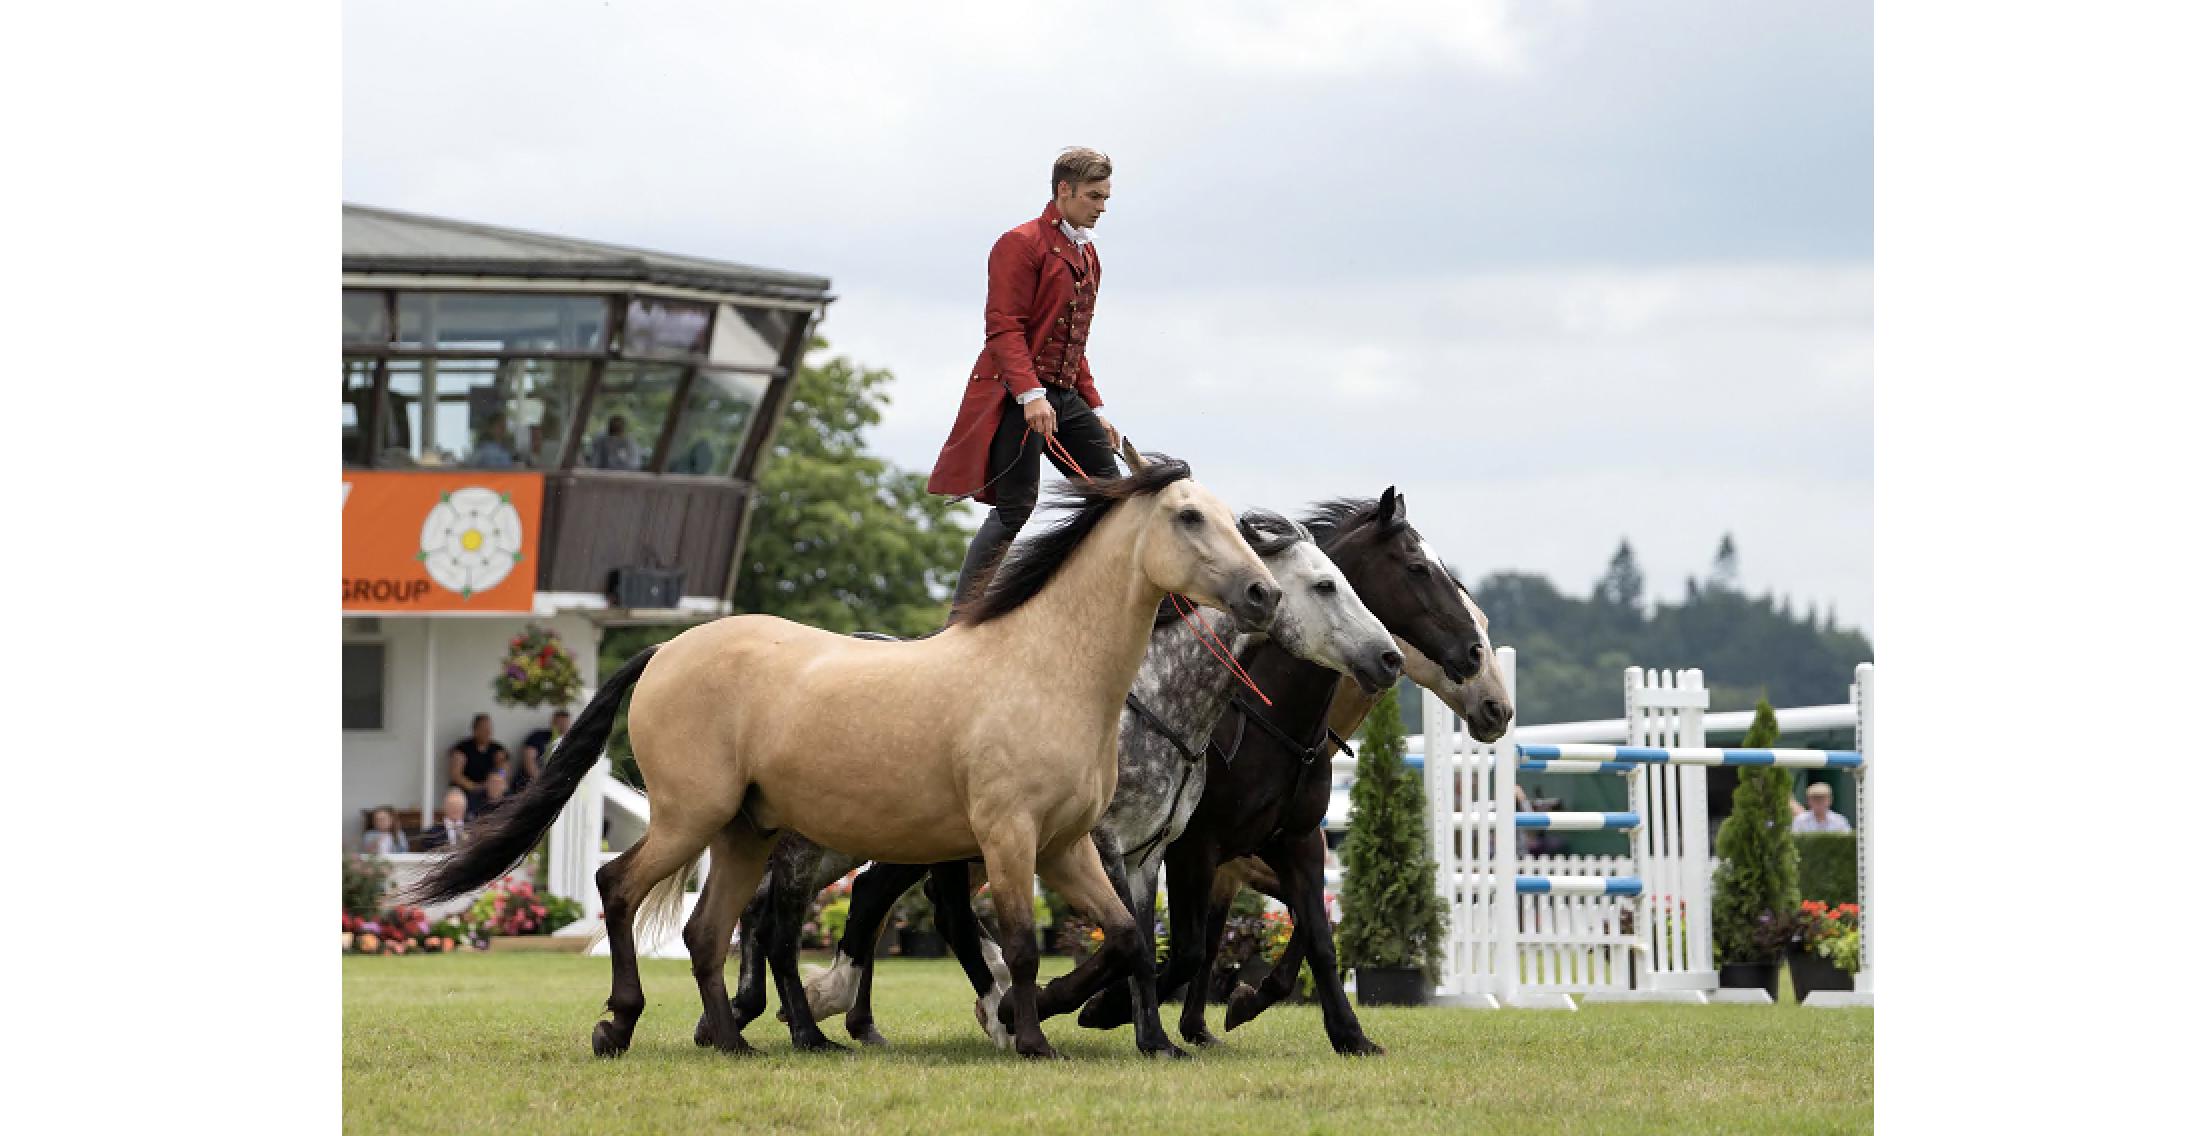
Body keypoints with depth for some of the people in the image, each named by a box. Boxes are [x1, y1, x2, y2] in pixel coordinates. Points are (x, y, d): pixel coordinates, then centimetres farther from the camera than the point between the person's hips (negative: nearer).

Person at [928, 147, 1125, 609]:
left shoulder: (1087, 257, 21)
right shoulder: (1022, 244, -7)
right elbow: (1003, 327, -16)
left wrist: (1096, 410, 19)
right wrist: (1031, 395, -26)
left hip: (1066, 396, 9)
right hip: (1016, 397, -9)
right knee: (1016, 513, -12)